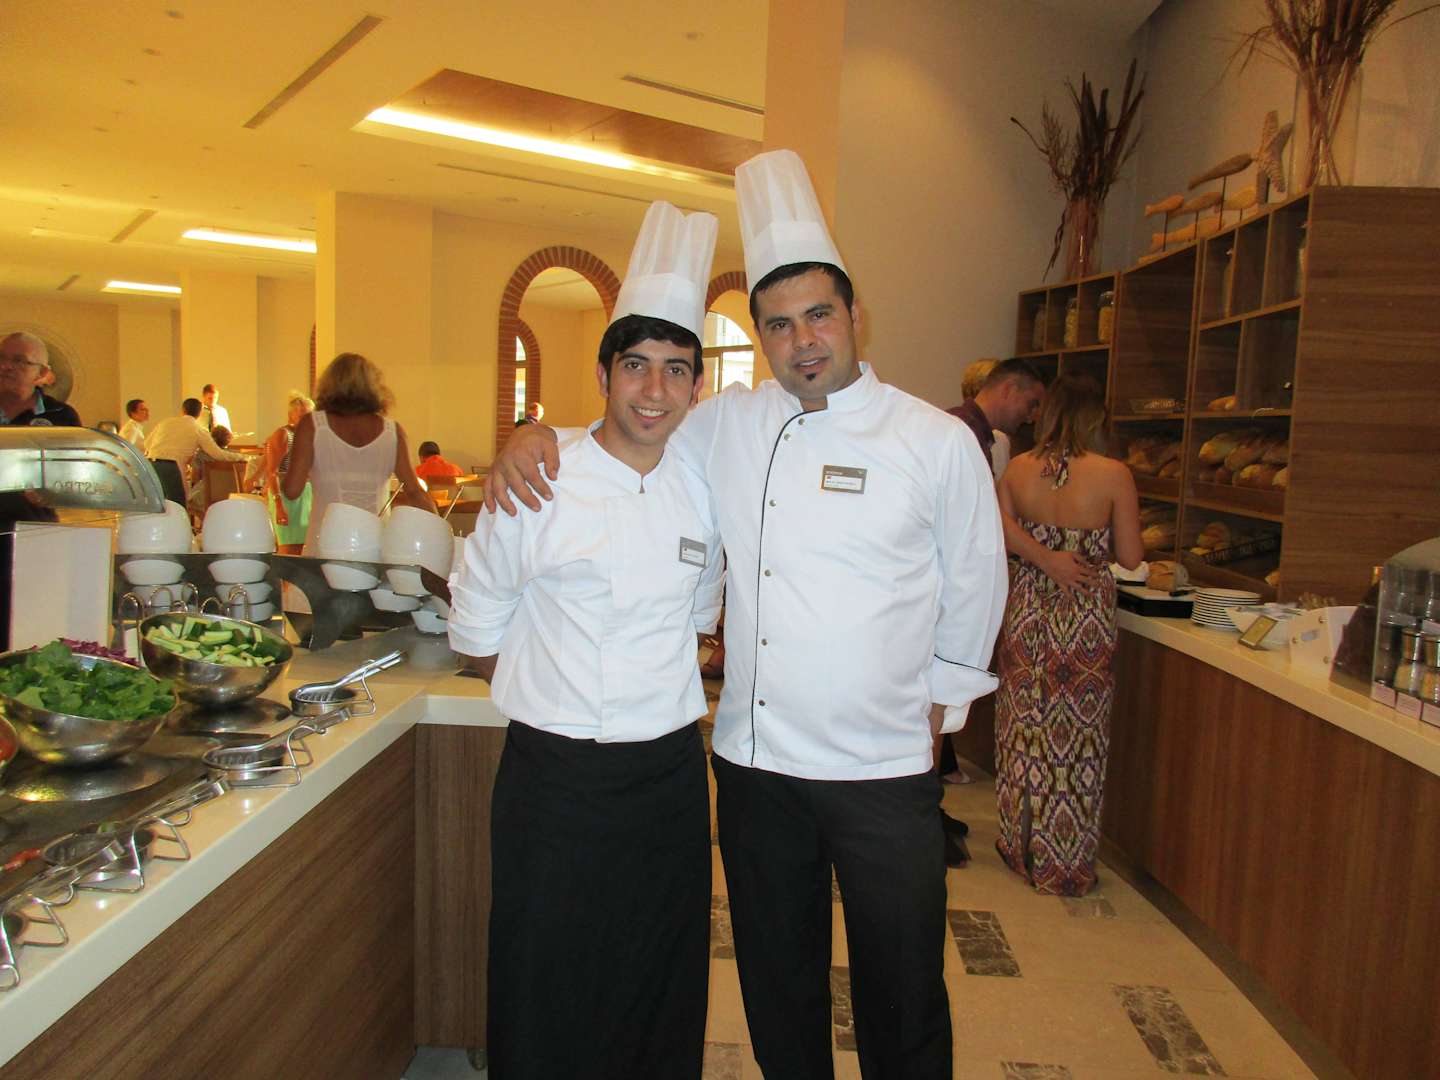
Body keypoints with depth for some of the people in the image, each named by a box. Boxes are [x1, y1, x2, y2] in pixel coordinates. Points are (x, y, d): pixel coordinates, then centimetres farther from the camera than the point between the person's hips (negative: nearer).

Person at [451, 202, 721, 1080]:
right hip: (556, 776, -3)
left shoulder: (701, 490, 2)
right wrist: (555, 688, 4)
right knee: (547, 1008, 9)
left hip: (670, 775, 4)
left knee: (663, 993, 17)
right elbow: (476, 632, 0)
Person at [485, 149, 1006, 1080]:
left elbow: (974, 585, 6)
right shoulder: (729, 426, 2)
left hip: (883, 768, -2)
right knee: (779, 985, 20)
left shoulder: (938, 441, -5)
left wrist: (938, 702, 9)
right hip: (755, 759, 3)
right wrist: (536, 434, -5)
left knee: (902, 1001, 11)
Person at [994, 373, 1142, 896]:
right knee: (1078, 732, 9)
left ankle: (1020, 846, 27)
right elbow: (1130, 558, -5)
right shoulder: (1113, 475, -12)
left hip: (1026, 611, 3)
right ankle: (1066, 863, 20)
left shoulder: (1016, 470, -5)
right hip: (1086, 617, -2)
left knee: (1025, 726, 15)